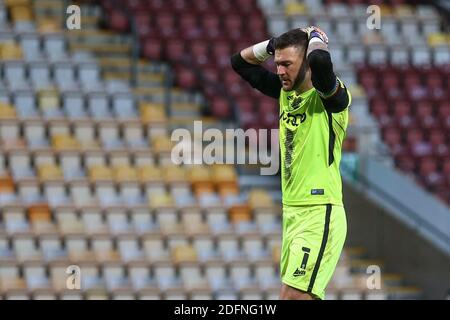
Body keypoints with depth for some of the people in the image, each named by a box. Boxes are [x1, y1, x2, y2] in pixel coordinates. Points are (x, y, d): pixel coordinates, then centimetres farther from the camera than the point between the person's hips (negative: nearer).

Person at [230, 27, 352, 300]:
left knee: (292, 297, -16)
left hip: (320, 216, -8)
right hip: (292, 213, 8)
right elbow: (240, 62, 23)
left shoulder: (329, 95, -11)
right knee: (305, 295, 8)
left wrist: (316, 39, -12)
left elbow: (320, 61, -33)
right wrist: (274, 44, 8)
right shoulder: (285, 91, 12)